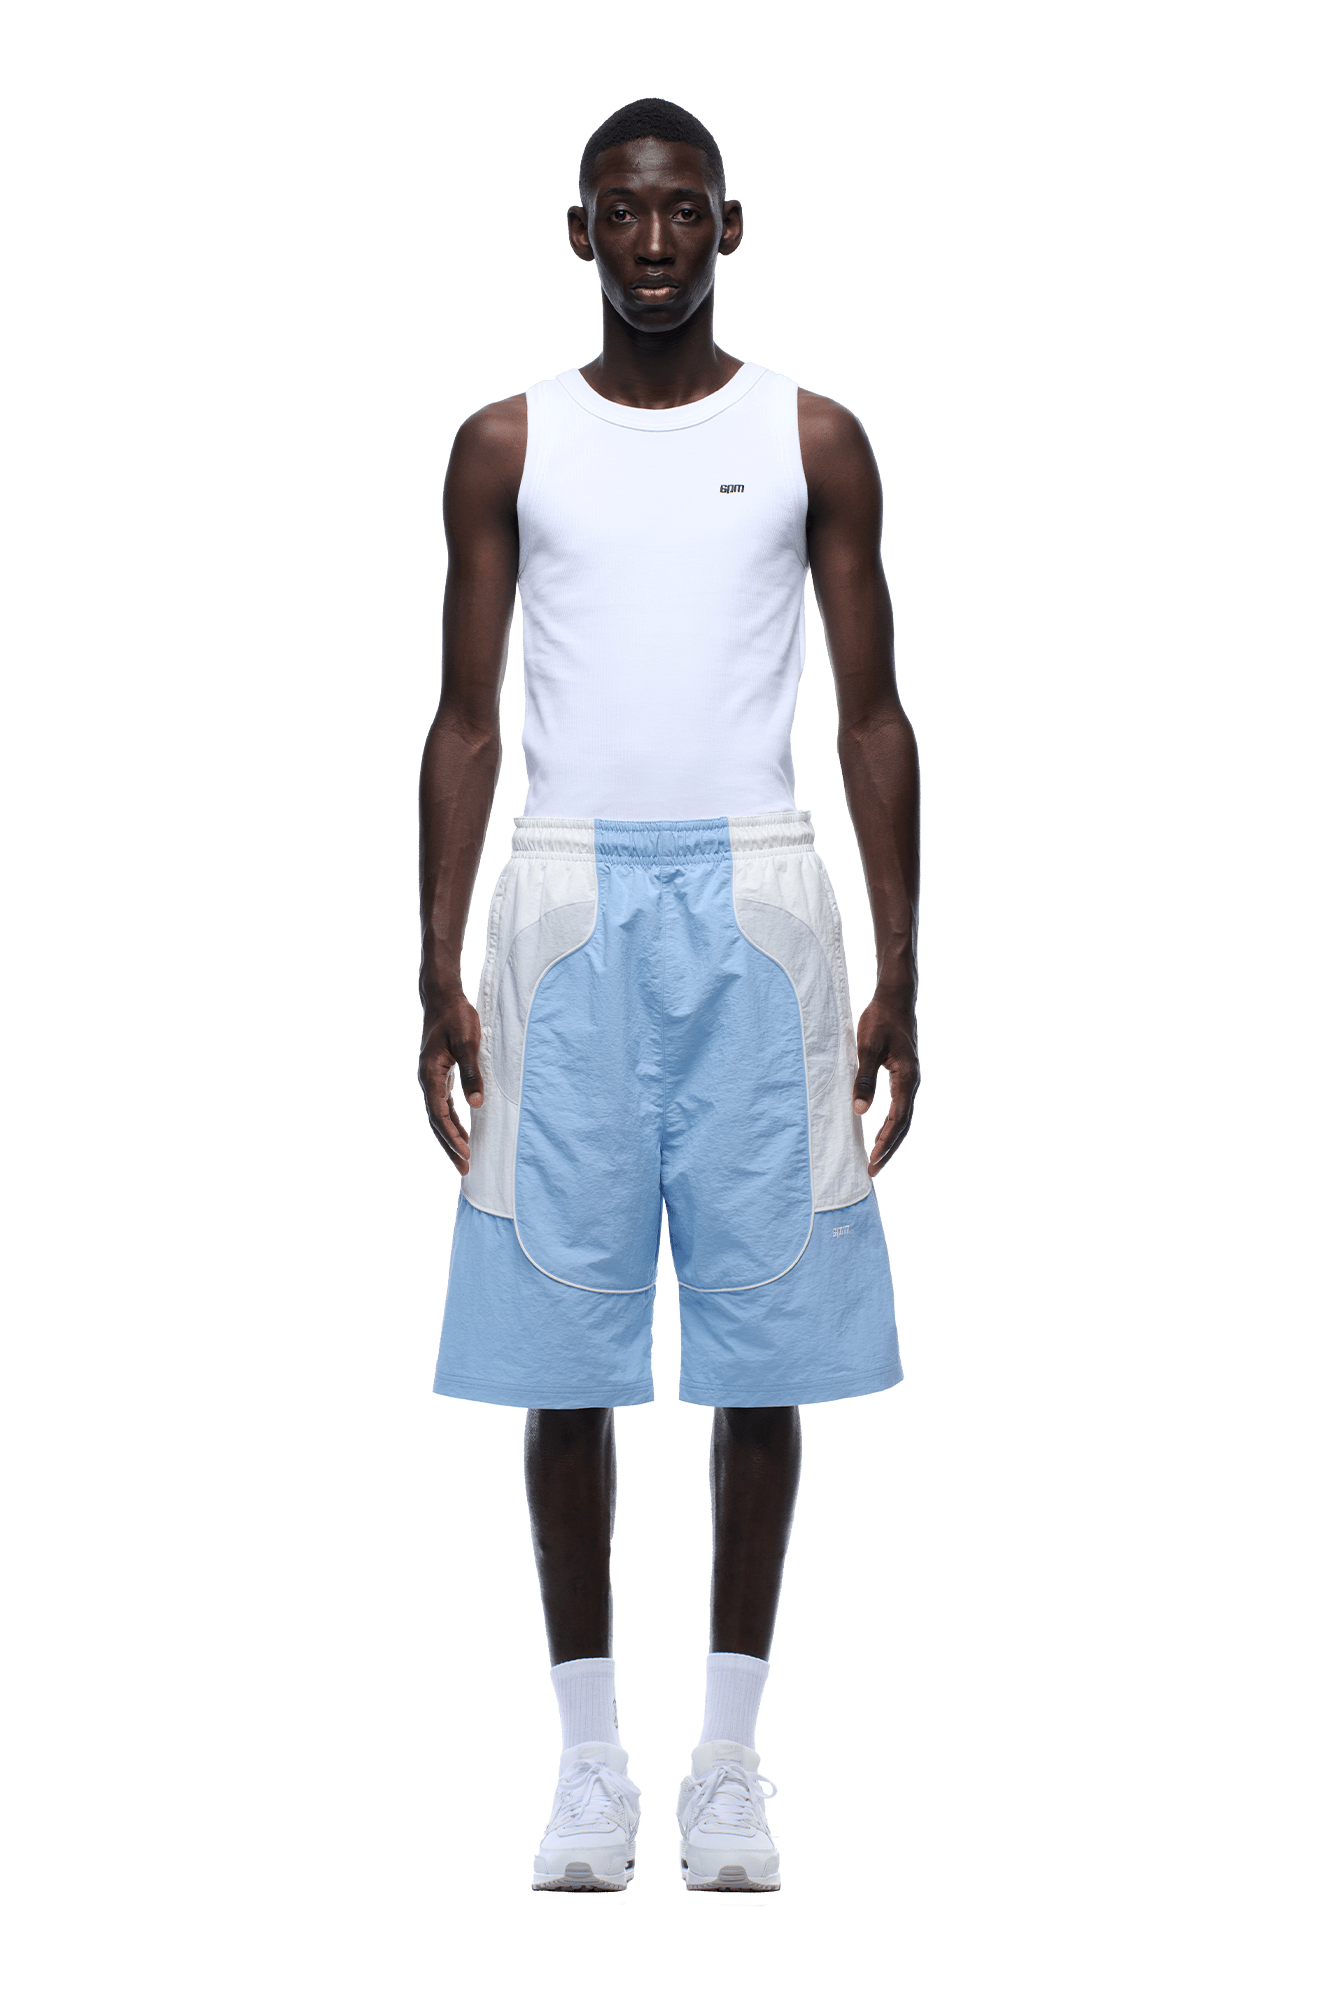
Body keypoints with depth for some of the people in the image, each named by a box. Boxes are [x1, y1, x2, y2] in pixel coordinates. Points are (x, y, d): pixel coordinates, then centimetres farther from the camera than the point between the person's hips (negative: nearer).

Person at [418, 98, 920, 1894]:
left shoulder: (813, 443, 7)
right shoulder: (507, 448, 8)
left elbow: (872, 717, 7)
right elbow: (468, 718, 8)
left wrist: (900, 975, 1)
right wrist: (439, 974, 1)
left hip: (753, 905, 0)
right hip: (570, 903, 0)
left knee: (763, 1334, 0)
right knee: (564, 1344, 0)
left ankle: (732, 1756, 9)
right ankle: (590, 1758, 9)